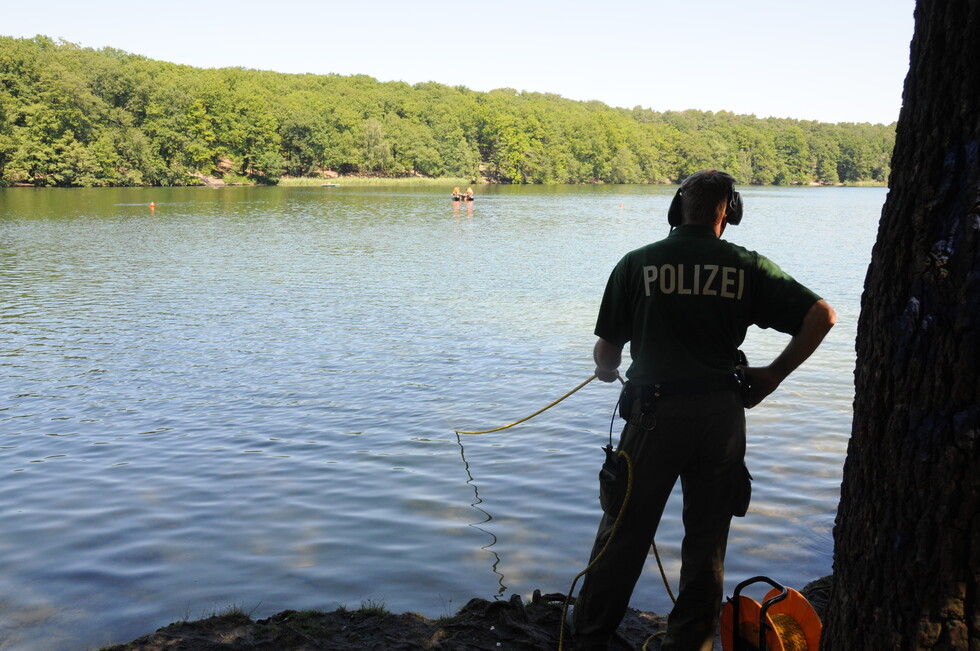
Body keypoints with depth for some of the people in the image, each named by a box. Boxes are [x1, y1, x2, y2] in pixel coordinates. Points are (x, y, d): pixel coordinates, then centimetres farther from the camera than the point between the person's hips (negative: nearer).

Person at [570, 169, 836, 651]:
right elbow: (822, 315, -2)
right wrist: (774, 374, 6)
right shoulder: (747, 267, 2)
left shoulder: (637, 263, -1)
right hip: (722, 414, 1)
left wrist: (607, 369, 23)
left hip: (655, 411, -1)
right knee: (707, 538, 15)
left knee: (624, 532, 10)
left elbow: (606, 351, -1)